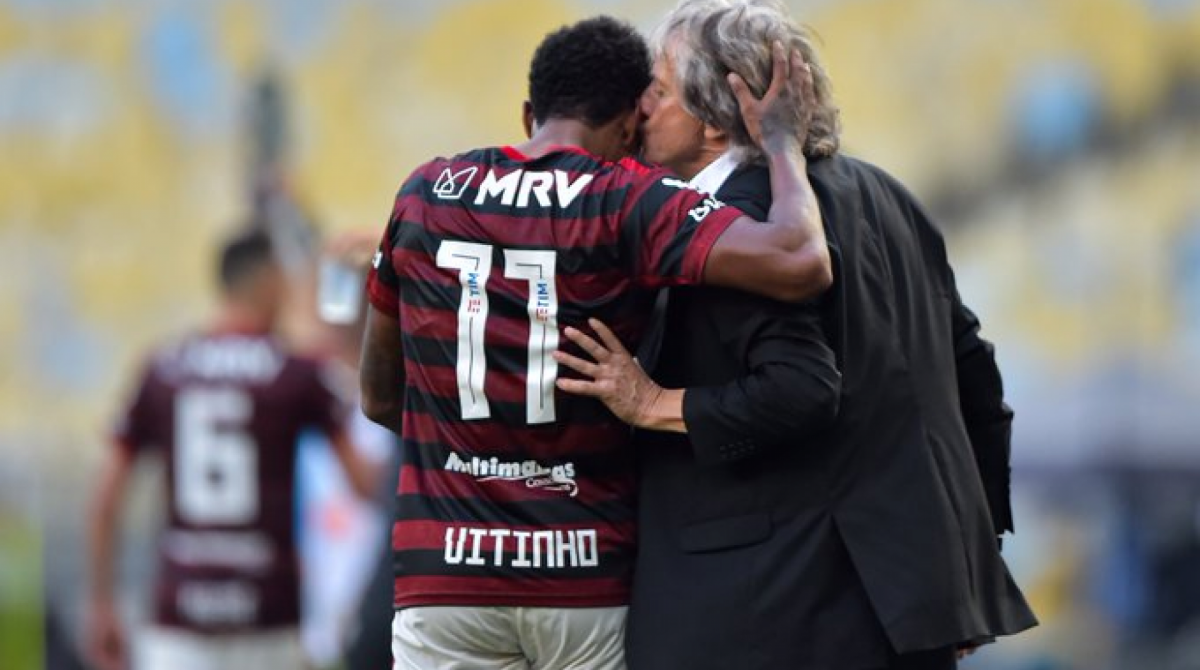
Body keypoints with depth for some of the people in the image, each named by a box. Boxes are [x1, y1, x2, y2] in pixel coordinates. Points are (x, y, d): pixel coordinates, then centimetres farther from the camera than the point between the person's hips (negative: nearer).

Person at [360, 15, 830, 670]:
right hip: (590, 576, -2)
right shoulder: (629, 203, -6)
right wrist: (780, 139, -3)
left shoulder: (423, 195, 7)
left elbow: (380, 398, 16)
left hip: (444, 571, 3)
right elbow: (799, 265, -20)